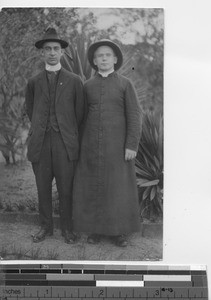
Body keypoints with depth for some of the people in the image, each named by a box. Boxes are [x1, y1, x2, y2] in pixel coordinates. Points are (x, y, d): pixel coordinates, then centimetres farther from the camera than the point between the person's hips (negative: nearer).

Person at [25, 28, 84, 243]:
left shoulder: (74, 81, 5)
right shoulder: (34, 82, 10)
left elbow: (79, 112, 9)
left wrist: (69, 133, 10)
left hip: (65, 143, -2)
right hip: (40, 143, 2)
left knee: (66, 189, 2)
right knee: (43, 188, 8)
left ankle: (67, 228, 17)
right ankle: (46, 226, 23)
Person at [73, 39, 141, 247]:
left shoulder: (125, 84, 0)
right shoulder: (87, 86, 8)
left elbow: (134, 116, -5)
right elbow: (82, 117, 11)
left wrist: (132, 145, -13)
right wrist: (79, 144, 7)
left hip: (117, 145, -2)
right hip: (91, 145, 2)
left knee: (119, 187, 1)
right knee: (93, 186, 3)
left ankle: (118, 231, 14)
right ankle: (96, 228, 18)